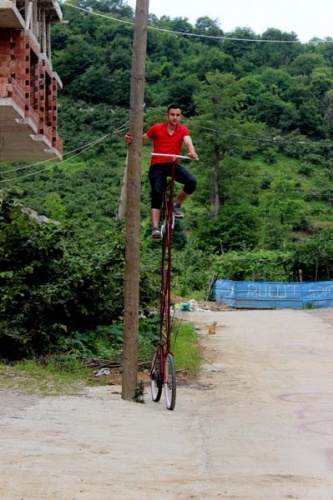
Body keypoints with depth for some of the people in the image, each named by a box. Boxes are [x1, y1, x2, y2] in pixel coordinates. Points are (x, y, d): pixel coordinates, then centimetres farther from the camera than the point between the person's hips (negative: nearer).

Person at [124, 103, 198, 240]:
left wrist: (192, 152, -41)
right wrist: (131, 140, -14)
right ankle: (155, 228, -19)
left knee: (192, 181, -24)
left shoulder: (183, 130, 0)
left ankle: (177, 205, 0)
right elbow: (142, 140, 8)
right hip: (157, 166, -2)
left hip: (173, 164, 2)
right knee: (157, 195, -18)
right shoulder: (157, 128, -3)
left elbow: (188, 141, -19)